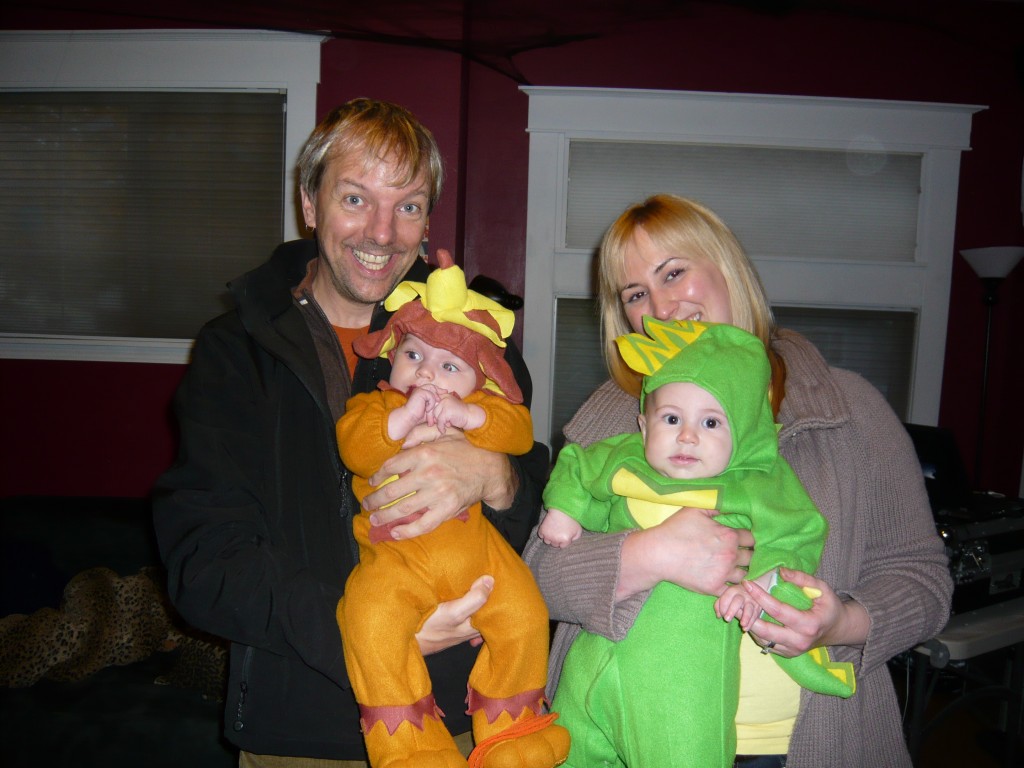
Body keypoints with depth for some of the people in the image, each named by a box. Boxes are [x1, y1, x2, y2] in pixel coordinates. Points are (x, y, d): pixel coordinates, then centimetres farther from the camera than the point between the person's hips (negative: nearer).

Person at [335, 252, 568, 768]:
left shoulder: (484, 407, 11)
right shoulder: (375, 405, 6)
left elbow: (519, 430, -7)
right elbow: (352, 447, -12)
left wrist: (469, 416, -21)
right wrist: (404, 421, -24)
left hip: (474, 546, 2)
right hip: (396, 555, -2)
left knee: (524, 616, -5)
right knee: (372, 625, -24)